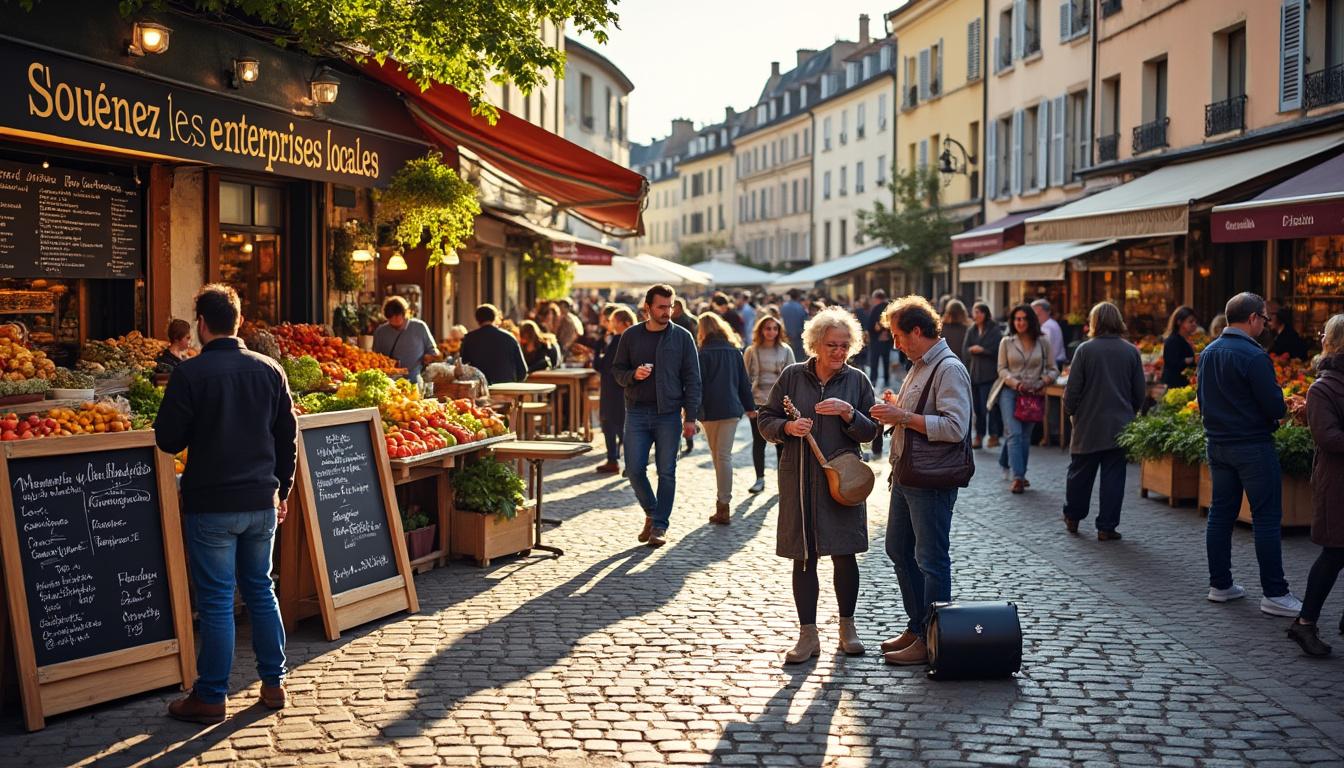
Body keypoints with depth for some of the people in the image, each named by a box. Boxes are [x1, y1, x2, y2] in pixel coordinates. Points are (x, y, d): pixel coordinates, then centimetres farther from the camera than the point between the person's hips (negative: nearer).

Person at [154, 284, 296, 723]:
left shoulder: (190, 373, -12)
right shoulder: (270, 370, 2)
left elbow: (168, 440, -9)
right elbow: (288, 438, 8)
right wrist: (281, 491, 18)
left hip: (211, 505, -4)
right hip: (262, 502, 5)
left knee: (215, 600, 1)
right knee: (261, 591, 16)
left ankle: (211, 698, 9)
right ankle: (273, 683, 21)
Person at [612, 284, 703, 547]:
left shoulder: (682, 337, 1)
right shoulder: (631, 336, 5)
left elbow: (692, 379, 1)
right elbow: (617, 370, 11)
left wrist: (690, 417, -5)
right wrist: (633, 375, -12)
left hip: (669, 414, -1)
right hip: (637, 412, 1)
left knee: (666, 472, 1)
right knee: (634, 469, -1)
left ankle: (660, 526, 11)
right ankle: (651, 513, 23)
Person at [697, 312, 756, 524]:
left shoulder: (704, 353, -7)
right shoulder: (734, 352, 7)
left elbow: (698, 383, -10)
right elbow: (744, 382, 12)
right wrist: (749, 407, 20)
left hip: (710, 411, -3)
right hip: (732, 409, 3)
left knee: (717, 456, 9)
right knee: (725, 455, 2)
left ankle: (723, 505, 13)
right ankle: (723, 503, -6)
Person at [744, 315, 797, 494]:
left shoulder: (786, 350, 4)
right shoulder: (751, 352, 2)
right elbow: (746, 377, 3)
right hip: (758, 402, 0)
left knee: (781, 441, 4)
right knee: (759, 441, 5)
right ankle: (760, 479, 14)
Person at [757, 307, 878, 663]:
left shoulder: (857, 380, 3)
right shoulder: (792, 376, 2)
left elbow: (869, 432, 2)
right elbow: (765, 421, 5)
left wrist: (848, 413, -16)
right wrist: (788, 428, -15)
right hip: (799, 478, 0)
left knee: (844, 554, 3)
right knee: (804, 559, 4)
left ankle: (847, 627, 22)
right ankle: (808, 636, 13)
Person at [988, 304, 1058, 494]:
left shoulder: (1043, 342, 5)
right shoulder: (1006, 342, 4)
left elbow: (1053, 369, 8)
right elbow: (1002, 369, 2)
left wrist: (1043, 382, -11)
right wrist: (1015, 383, -15)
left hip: (1032, 393, 2)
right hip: (1009, 391, -2)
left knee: (1025, 436, 7)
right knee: (1015, 433, -13)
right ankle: (1017, 477, -16)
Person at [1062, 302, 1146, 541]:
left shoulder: (1085, 349, -8)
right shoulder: (1131, 351, 0)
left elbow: (1073, 389, -7)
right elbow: (1140, 391, 5)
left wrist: (1070, 410, 9)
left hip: (1088, 425, -1)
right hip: (1119, 425, 1)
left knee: (1080, 472, 14)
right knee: (1113, 476, 4)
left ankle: (1072, 517, 28)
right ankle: (1106, 527, 3)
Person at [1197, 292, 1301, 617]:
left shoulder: (1208, 352, 7)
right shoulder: (1253, 356, -18)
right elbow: (1275, 407, -18)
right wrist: (1278, 396, 3)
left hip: (1217, 443, 8)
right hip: (1253, 446, -8)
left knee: (1220, 514, 13)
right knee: (1267, 519, -2)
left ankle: (1220, 584, 19)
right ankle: (1275, 594, 0)